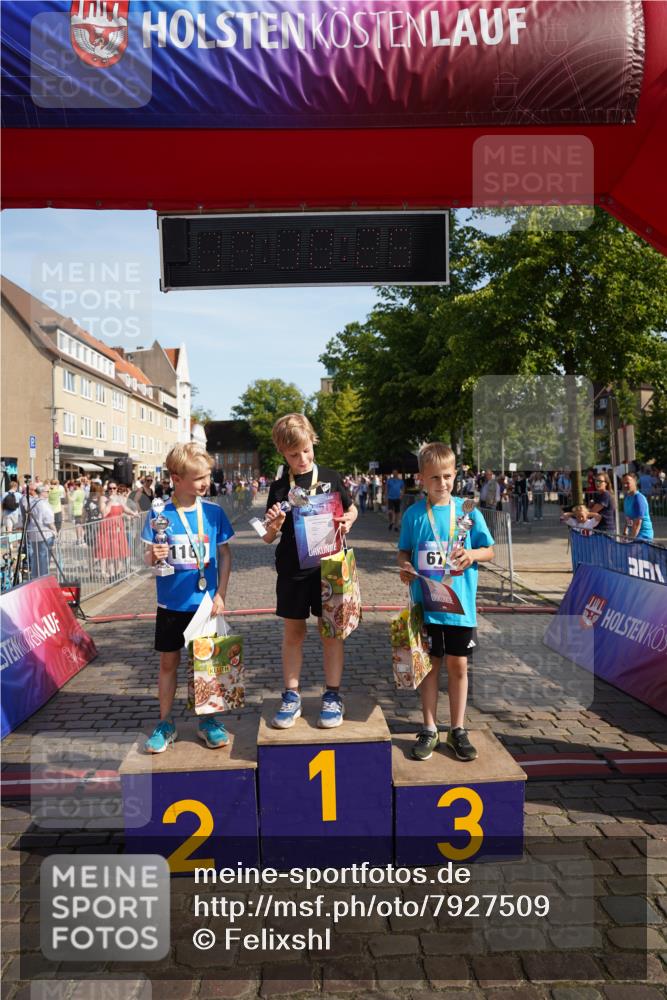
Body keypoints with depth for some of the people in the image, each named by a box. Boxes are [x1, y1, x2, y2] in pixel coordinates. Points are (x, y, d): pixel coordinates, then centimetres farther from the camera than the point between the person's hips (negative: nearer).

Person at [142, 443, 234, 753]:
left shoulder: (213, 512, -4)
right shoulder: (159, 514, -8)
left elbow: (224, 555, 2)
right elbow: (149, 558, -1)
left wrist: (220, 595, -3)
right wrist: (153, 556, -25)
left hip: (205, 602, 1)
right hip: (171, 604, -1)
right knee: (168, 662, 11)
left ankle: (207, 720, 27)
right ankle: (165, 723, 26)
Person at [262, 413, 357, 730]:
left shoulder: (330, 478, 0)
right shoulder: (279, 487, 0)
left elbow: (352, 510, 15)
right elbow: (268, 538, 1)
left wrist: (346, 522, -7)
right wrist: (274, 524, -21)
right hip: (292, 569, 1)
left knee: (330, 630, 6)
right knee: (293, 632, 9)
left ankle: (333, 696, 17)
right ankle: (291, 696, 21)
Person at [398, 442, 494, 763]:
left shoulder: (468, 510, -2)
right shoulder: (413, 514, -1)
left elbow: (489, 550, 4)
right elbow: (404, 551, 9)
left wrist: (472, 554, -17)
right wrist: (404, 566, -12)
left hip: (460, 603, 0)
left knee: (458, 665, 9)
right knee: (430, 664, 11)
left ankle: (457, 730, 25)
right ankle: (429, 730, 24)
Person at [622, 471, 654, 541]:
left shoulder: (639, 499, -18)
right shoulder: (626, 497, 8)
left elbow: (638, 522, -21)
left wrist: (631, 538, -22)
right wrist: (625, 533, 10)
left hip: (643, 537, -8)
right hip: (632, 534, 8)